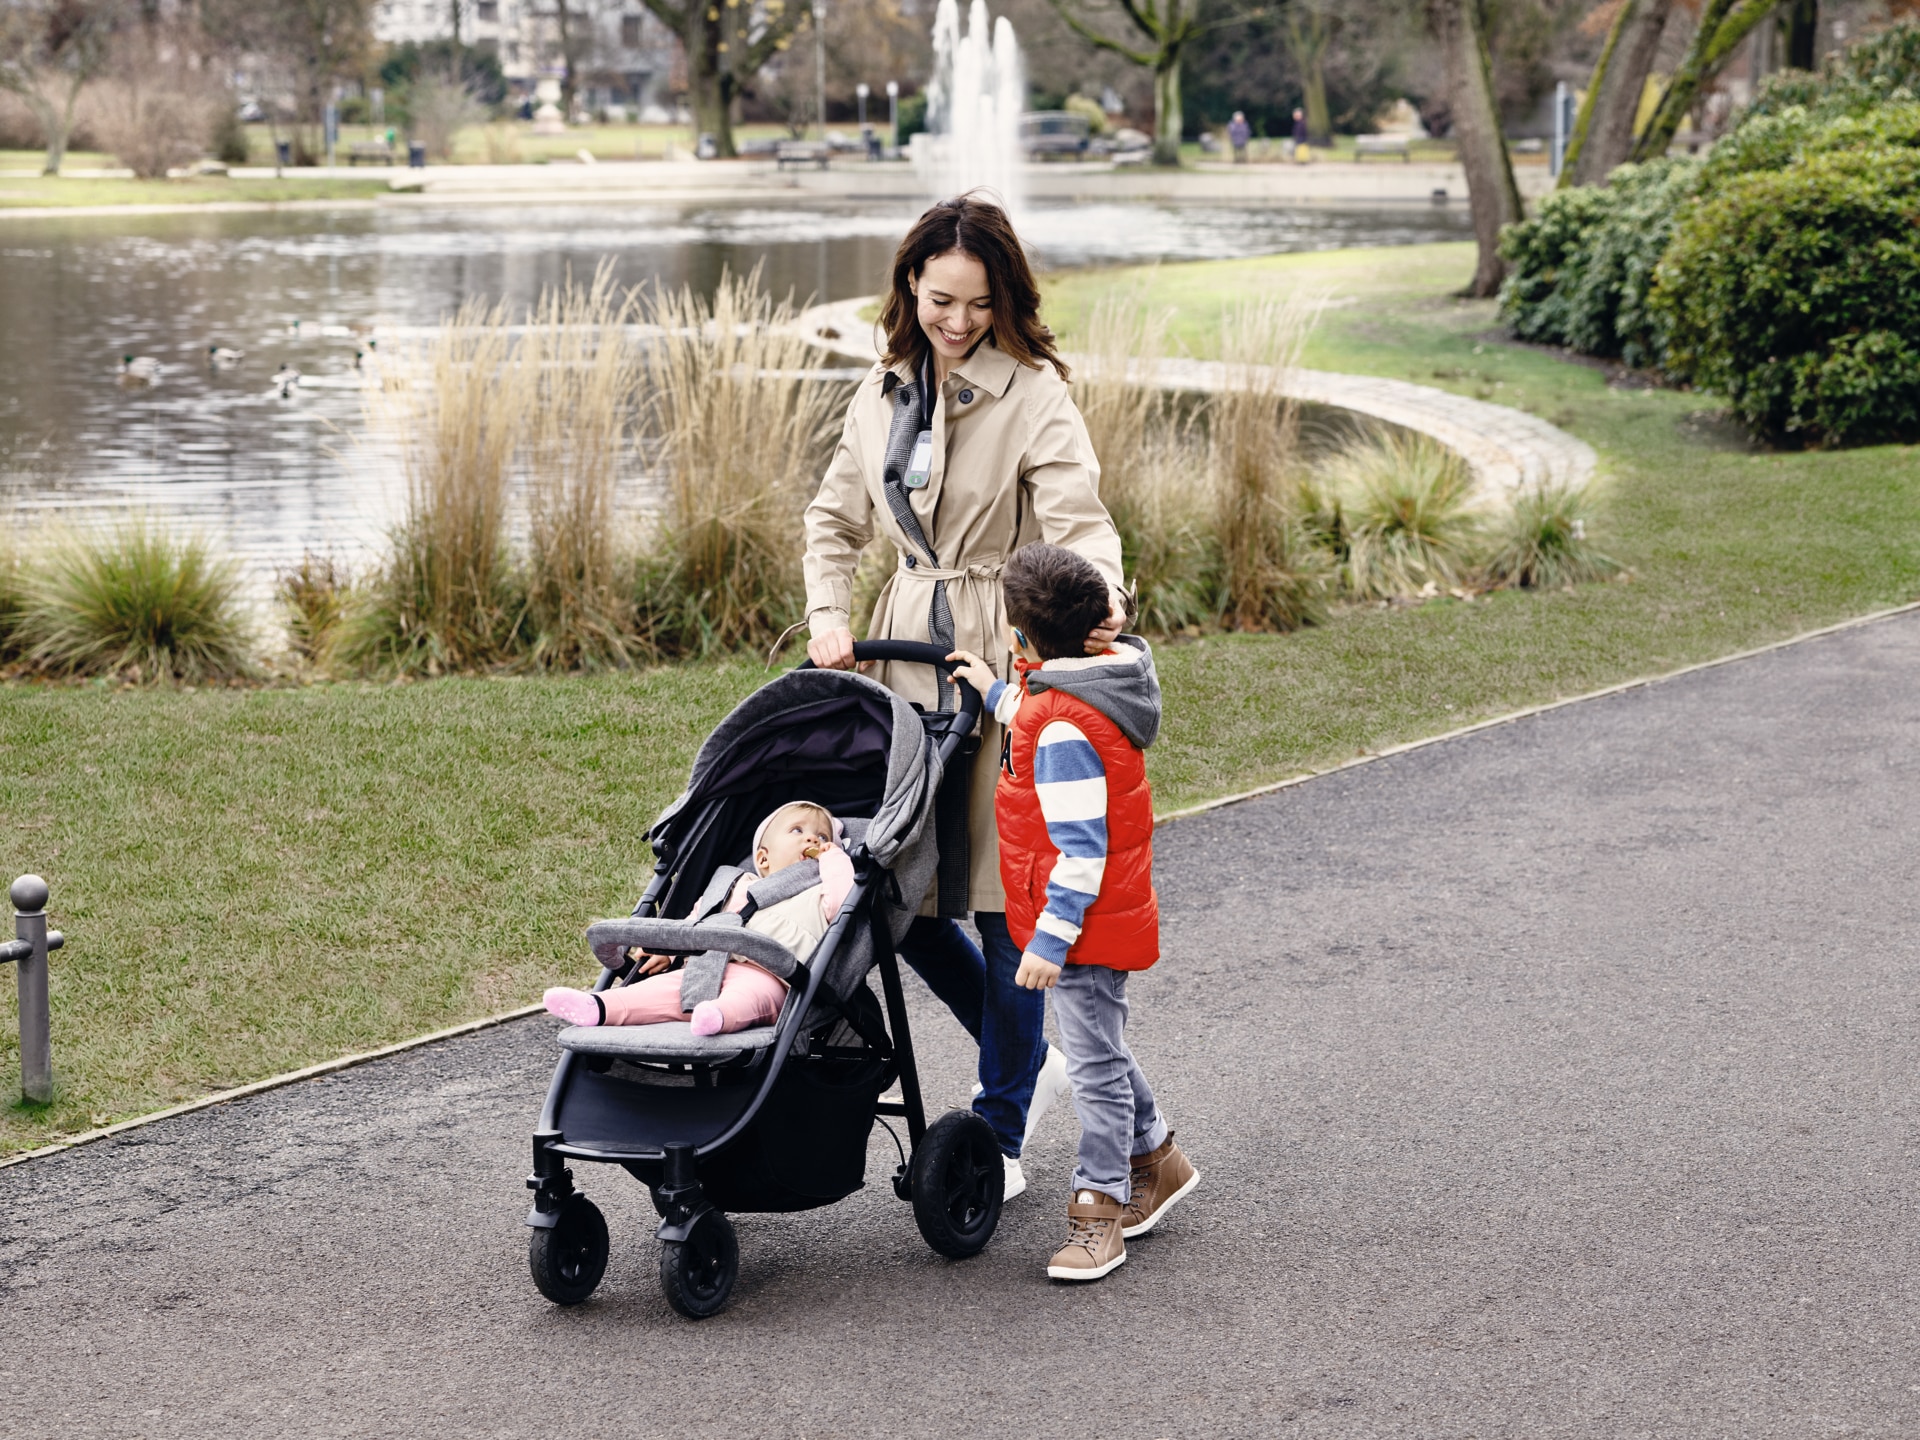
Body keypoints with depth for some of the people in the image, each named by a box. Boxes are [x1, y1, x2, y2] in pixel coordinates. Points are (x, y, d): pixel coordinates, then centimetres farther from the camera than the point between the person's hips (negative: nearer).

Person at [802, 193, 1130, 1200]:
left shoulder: (1032, 392, -8)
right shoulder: (884, 391, 10)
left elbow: (1074, 515, -20)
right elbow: (836, 519, 21)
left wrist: (1099, 598, -41)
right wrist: (827, 617, 5)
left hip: (1006, 658, -6)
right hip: (908, 656, 6)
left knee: (1002, 903, -1)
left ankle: (1002, 1134, 12)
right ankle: (1030, 1062, 27)